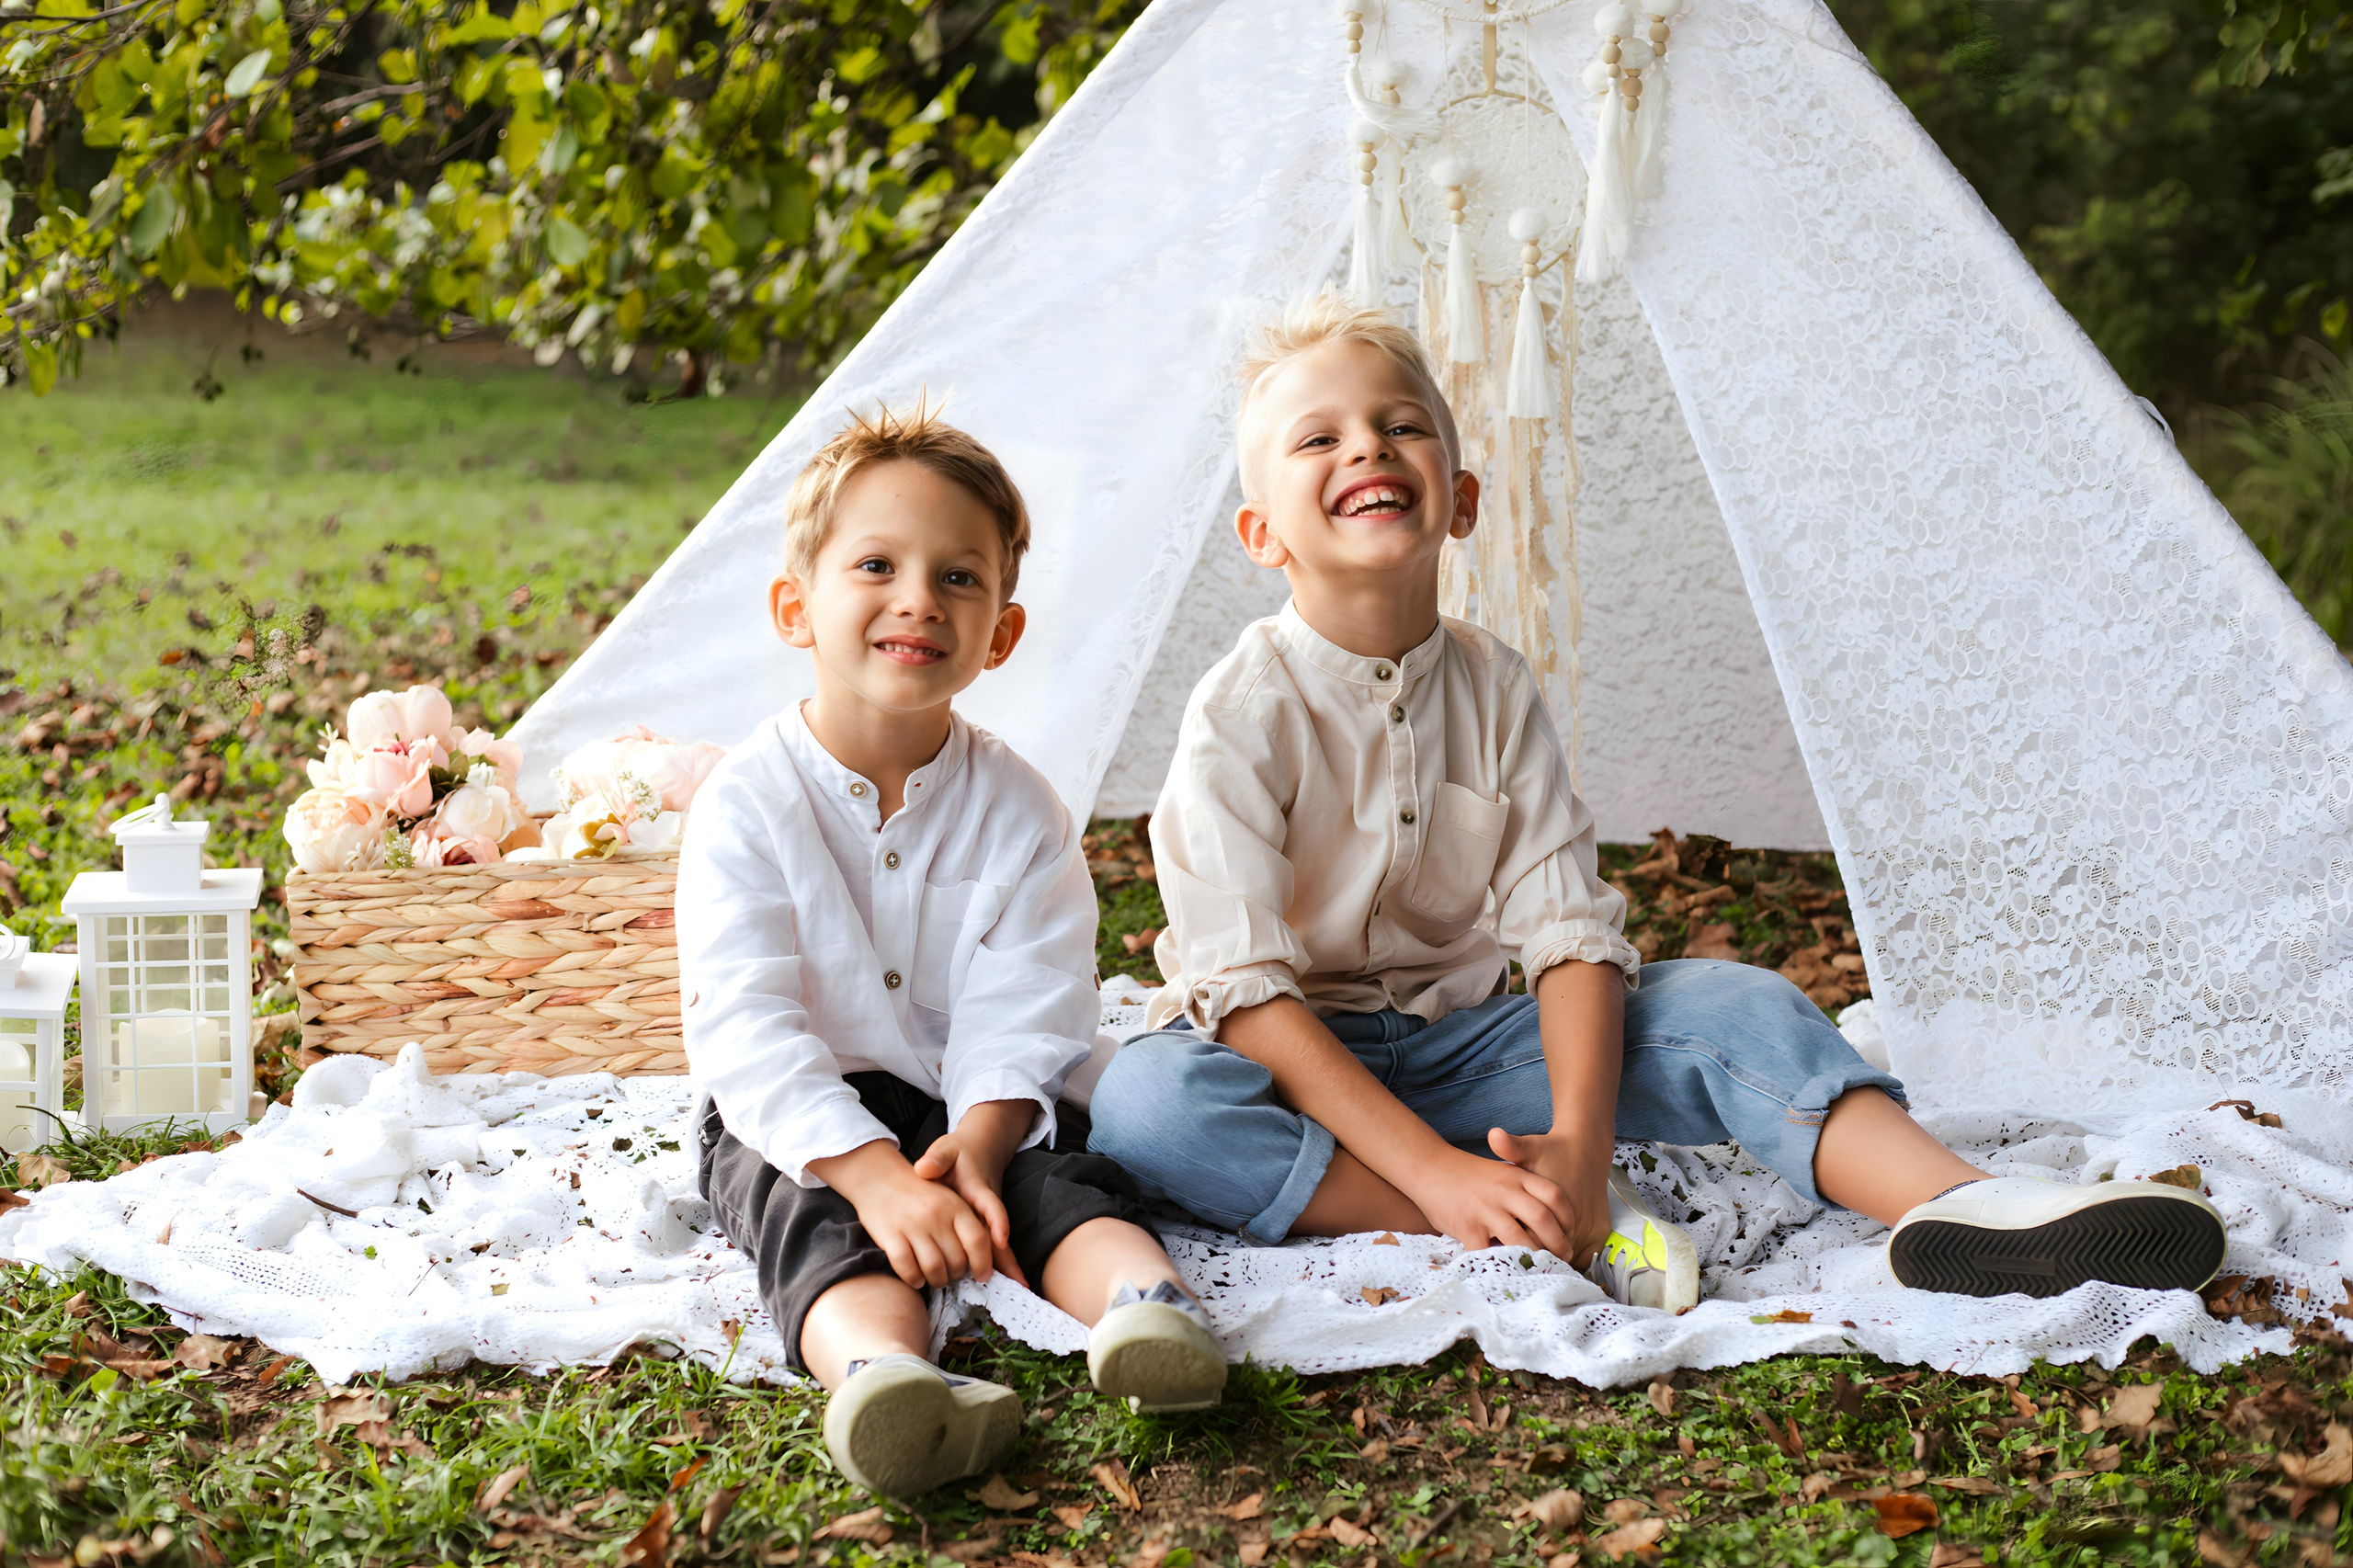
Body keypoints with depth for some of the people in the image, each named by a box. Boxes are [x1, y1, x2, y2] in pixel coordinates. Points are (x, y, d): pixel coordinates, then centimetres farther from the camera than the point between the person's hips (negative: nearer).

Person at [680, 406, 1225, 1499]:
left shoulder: (1020, 813, -1)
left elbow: (1023, 1021, -8)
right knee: (826, 1222, -32)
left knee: (1065, 1182, -24)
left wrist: (976, 1146, -28)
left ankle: (1145, 1302, -53)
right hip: (795, 1122, -3)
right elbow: (746, 1032, -19)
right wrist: (872, 1170, -31)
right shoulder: (747, 804, -10)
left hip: (973, 1109, 4)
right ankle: (880, 1370, -63)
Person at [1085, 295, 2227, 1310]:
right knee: (1145, 1102, -38)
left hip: (1456, 1045, 4)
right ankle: (1566, 1232, -39)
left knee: (1728, 1004, -15)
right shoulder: (1243, 713, -17)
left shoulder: (1493, 690, -2)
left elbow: (1569, 931, -9)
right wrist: (1436, 1172, -33)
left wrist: (1577, 1142, -28)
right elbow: (1244, 989, -23)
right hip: (1293, 1066, -4)